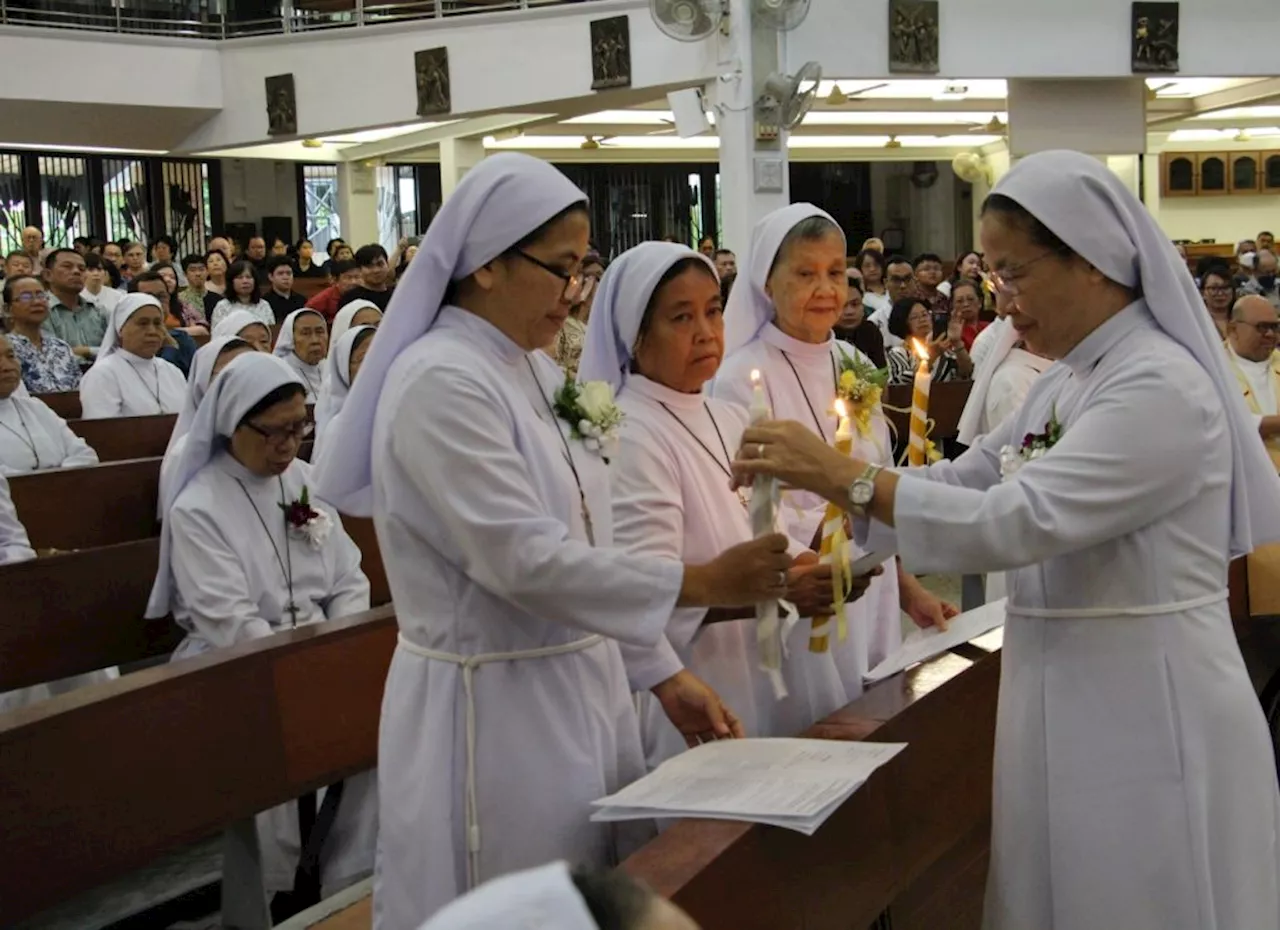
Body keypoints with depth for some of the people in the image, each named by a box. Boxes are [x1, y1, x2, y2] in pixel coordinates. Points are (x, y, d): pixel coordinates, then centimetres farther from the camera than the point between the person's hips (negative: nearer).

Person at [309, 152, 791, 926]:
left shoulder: (533, 371, 9)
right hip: (493, 712, -8)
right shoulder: (441, 382, -18)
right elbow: (524, 559, -24)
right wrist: (703, 583, -21)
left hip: (577, 693, 8)